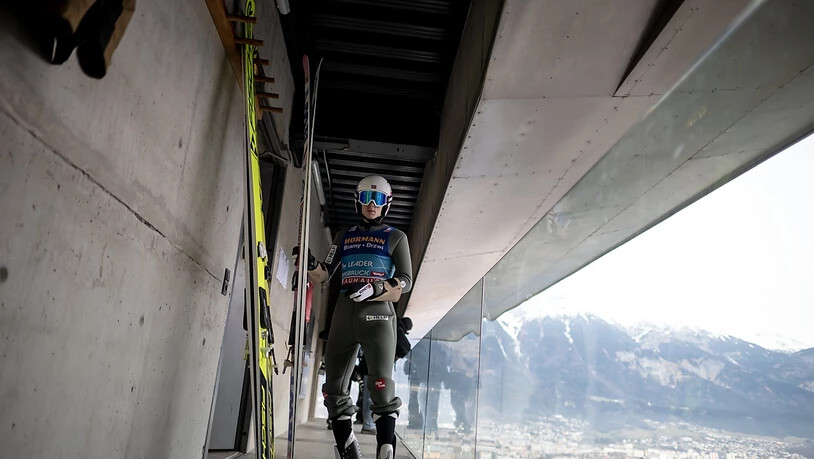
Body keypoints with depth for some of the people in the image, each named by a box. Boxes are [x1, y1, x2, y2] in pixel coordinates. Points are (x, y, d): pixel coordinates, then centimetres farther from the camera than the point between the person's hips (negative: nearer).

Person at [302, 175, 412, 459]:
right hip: (344, 313, 5)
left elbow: (406, 281, 1)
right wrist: (310, 263, -7)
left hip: (377, 312, -4)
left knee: (381, 387, -18)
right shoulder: (344, 237, 20)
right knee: (334, 389, 5)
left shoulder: (395, 237, 10)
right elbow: (323, 275, 16)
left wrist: (375, 289, -17)